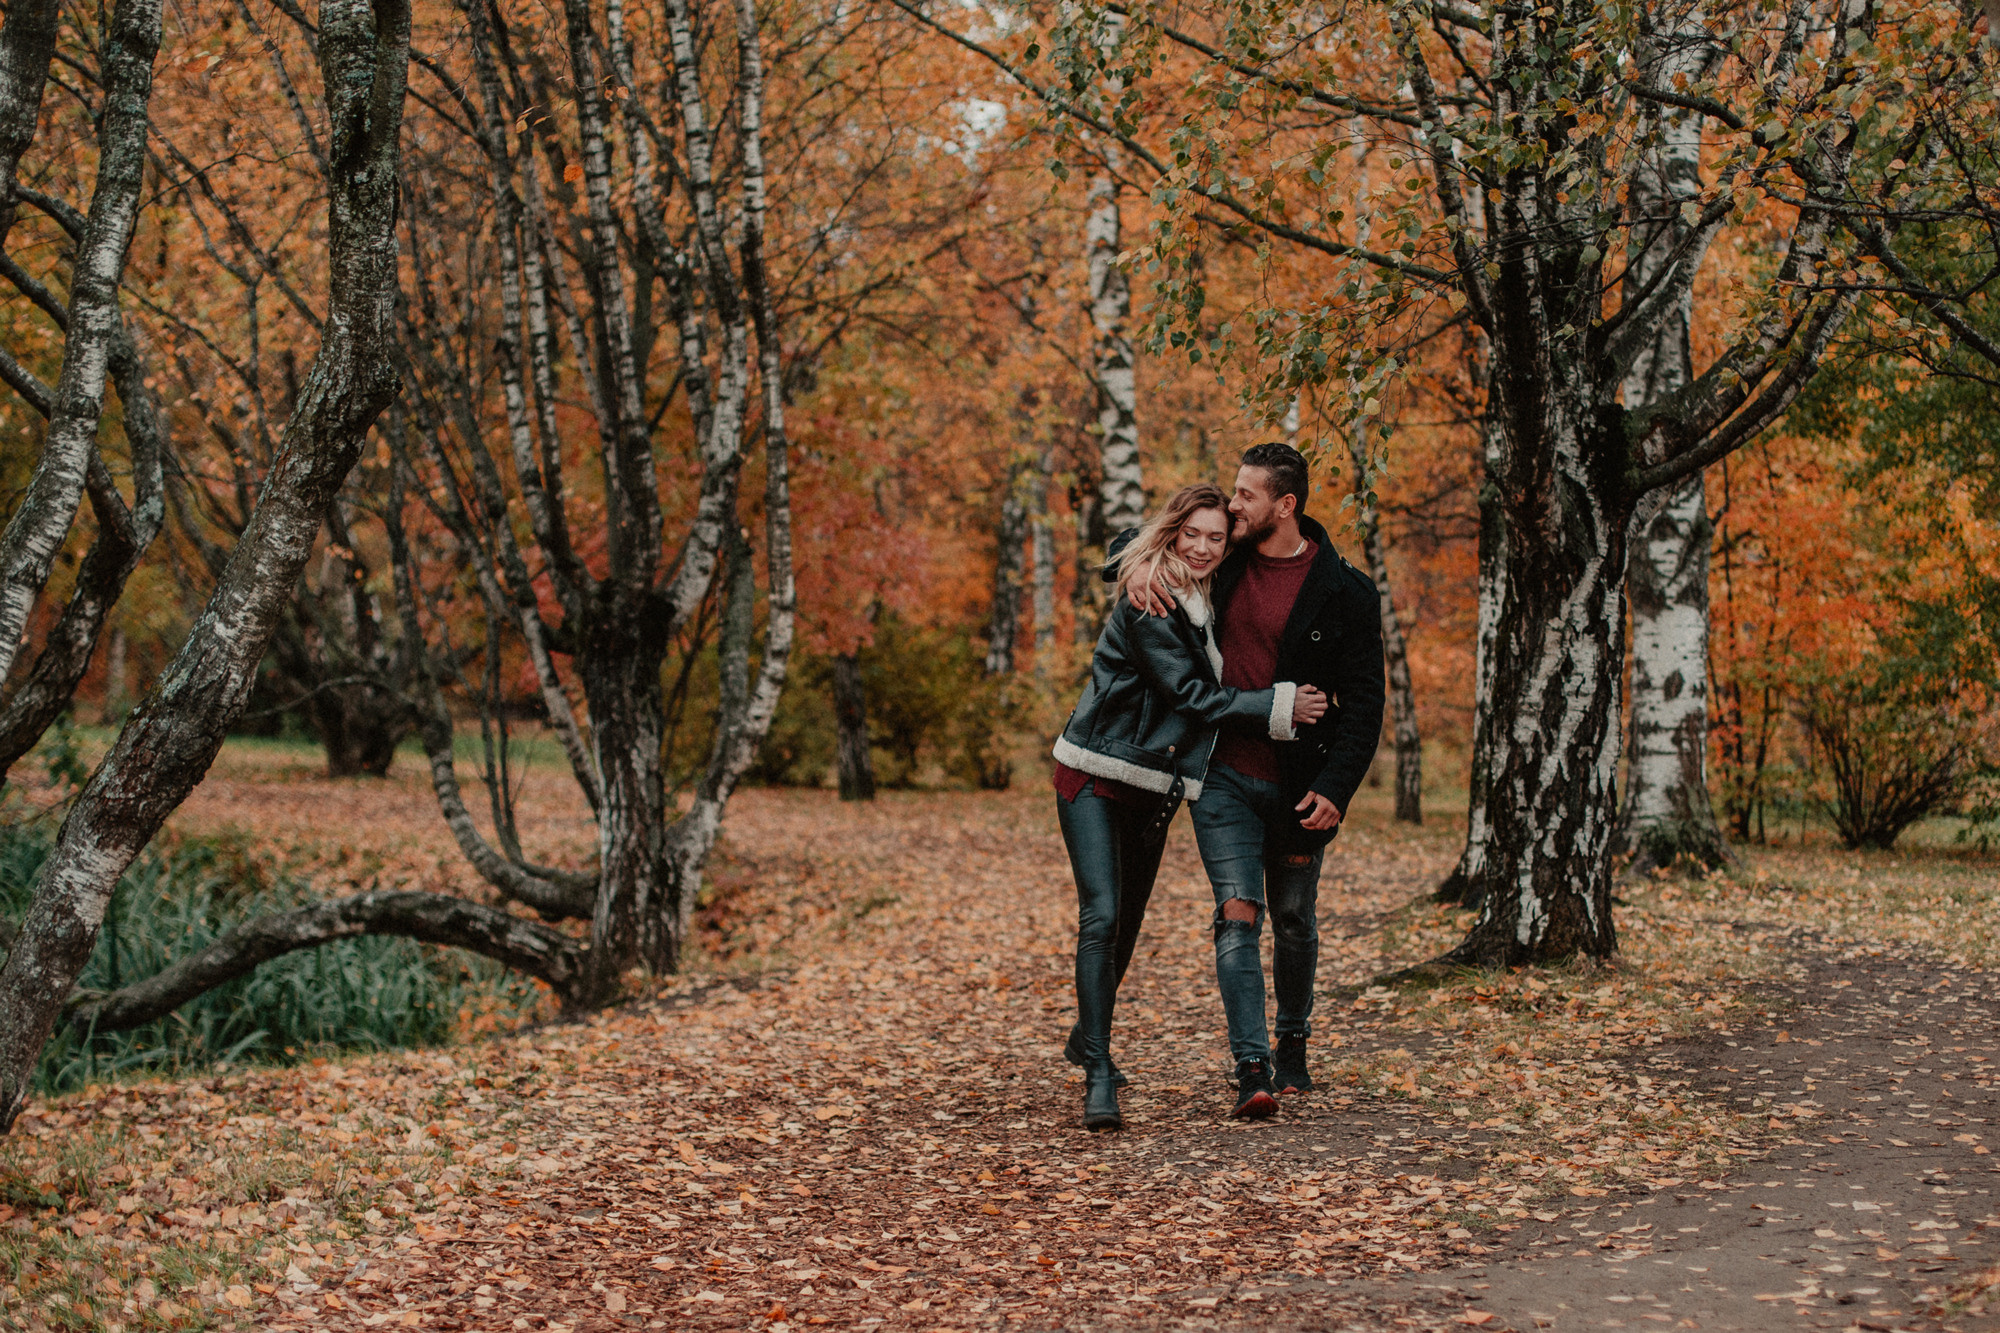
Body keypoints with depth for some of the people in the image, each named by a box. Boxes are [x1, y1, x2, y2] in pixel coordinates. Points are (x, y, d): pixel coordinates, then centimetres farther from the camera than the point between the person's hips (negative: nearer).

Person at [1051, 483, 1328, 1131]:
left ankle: (1088, 1037, 39)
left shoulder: (1207, 600, 8)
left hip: (1154, 785, 8)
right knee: (1102, 918, -16)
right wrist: (1279, 705, -17)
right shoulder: (1147, 600, -16)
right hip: (1096, 776, -8)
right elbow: (1190, 693, -18)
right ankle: (1098, 1076, -14)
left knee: (1128, 920, 17)